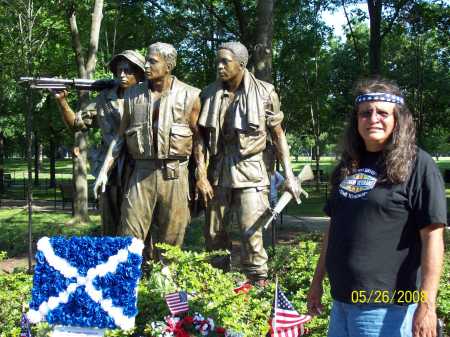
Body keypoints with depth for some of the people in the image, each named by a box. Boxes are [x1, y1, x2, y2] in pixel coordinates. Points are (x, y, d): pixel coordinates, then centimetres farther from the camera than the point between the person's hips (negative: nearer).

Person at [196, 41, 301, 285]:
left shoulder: (264, 92, -3)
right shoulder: (209, 94, 5)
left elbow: (278, 135, 2)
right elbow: (201, 135, 7)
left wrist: (289, 175, -3)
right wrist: (201, 172, -2)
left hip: (250, 171, -4)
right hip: (217, 171, 4)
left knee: (251, 233, -10)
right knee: (213, 233, 10)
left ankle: (258, 284, 3)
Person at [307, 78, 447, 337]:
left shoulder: (417, 165, -10)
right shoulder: (349, 166, 10)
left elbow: (432, 236, -14)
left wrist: (427, 305, -19)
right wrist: (318, 280, 18)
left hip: (386, 307, -6)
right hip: (342, 301, 7)